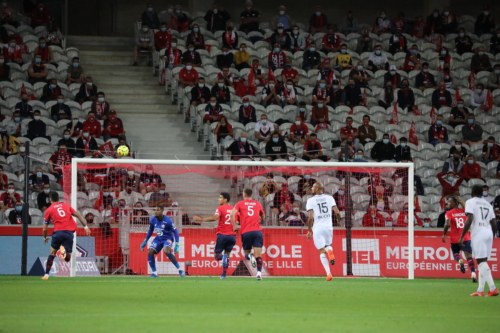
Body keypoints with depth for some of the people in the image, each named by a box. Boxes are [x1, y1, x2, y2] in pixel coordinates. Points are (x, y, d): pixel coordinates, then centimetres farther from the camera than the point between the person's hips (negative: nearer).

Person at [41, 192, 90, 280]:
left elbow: (45, 229, 13)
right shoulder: (66, 206, 19)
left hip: (58, 232, -1)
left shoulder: (48, 210, 12)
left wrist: (45, 238, 31)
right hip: (69, 233, 1)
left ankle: (46, 275, 9)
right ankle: (65, 252, -32)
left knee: (52, 254, 16)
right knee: (67, 258, 5)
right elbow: (78, 215, 11)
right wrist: (85, 226, 10)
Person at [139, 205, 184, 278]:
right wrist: (145, 241, 13)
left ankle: (180, 270, -20)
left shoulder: (168, 221, -22)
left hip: (168, 238, -6)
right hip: (158, 238, 6)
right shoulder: (153, 220, -6)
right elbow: (150, 230, 13)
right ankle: (154, 273, 4)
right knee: (150, 252, -11)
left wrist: (176, 245, -19)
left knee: (166, 251, -33)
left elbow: (175, 232, -14)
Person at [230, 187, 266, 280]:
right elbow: (263, 217, 27)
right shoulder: (257, 204, 15)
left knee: (247, 253, 12)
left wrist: (234, 226, 1)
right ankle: (259, 272, -17)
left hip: (246, 232, -1)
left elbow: (232, 214, -7)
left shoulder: (240, 204, 9)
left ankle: (250, 256, -23)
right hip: (257, 230, 1)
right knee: (258, 254, -1)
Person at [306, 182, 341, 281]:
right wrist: (339, 220, 20)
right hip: (328, 227, 2)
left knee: (322, 251, 1)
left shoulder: (311, 201, -3)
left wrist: (309, 230, 1)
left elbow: (310, 217, -9)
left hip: (317, 228, -2)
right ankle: (330, 250, -12)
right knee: (327, 245, 26)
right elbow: (337, 212, -1)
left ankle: (328, 273, -11)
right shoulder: (329, 198, 5)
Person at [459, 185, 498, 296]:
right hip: (489, 233, 7)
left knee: (482, 261, -11)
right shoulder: (487, 204, 20)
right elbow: (494, 223, 17)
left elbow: (469, 220, -12)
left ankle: (493, 289, -21)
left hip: (478, 233, -7)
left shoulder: (471, 202, 0)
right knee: (482, 262, 12)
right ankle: (480, 290, 11)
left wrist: (462, 237, -11)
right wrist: (492, 238, 27)